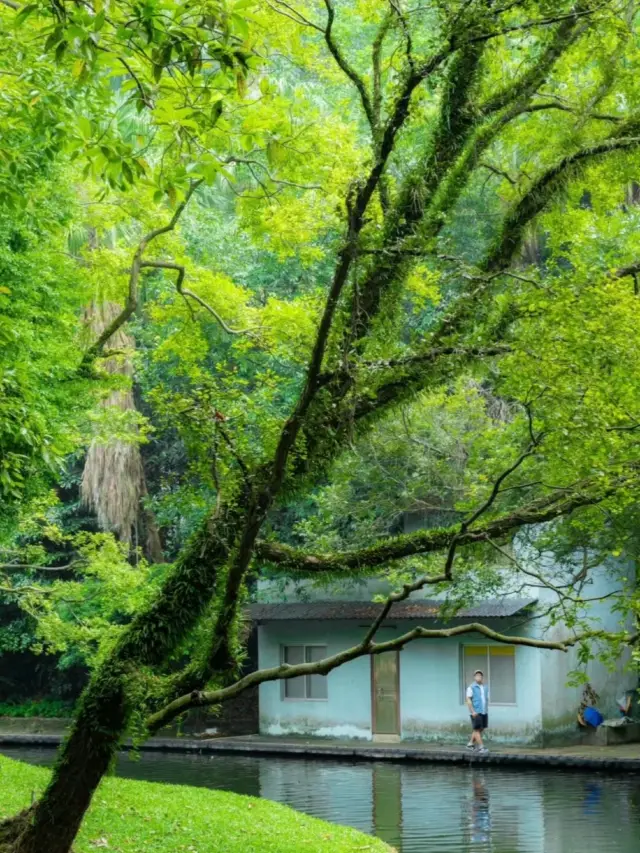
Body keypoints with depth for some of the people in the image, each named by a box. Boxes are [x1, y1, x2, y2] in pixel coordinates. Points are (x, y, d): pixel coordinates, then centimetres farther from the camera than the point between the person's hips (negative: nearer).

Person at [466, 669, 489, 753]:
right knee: (477, 729, -7)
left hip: (484, 712, 7)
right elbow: (468, 700, -10)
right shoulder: (471, 687, -5)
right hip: (476, 712, -7)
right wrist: (473, 711, -17)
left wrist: (487, 710, 12)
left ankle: (471, 744, 20)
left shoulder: (485, 687, 13)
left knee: (481, 729, 8)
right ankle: (481, 747, -9)